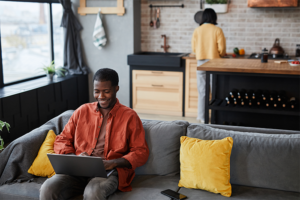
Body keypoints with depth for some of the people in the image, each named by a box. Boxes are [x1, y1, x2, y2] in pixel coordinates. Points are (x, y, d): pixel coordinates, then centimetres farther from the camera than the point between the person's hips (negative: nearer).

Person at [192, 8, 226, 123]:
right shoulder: (217, 30, -6)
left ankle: (202, 116, 12)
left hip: (201, 62, 2)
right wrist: (221, 55, 14)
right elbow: (221, 48, -7)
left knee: (202, 91, 8)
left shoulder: (197, 30, 1)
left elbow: (194, 48, 4)